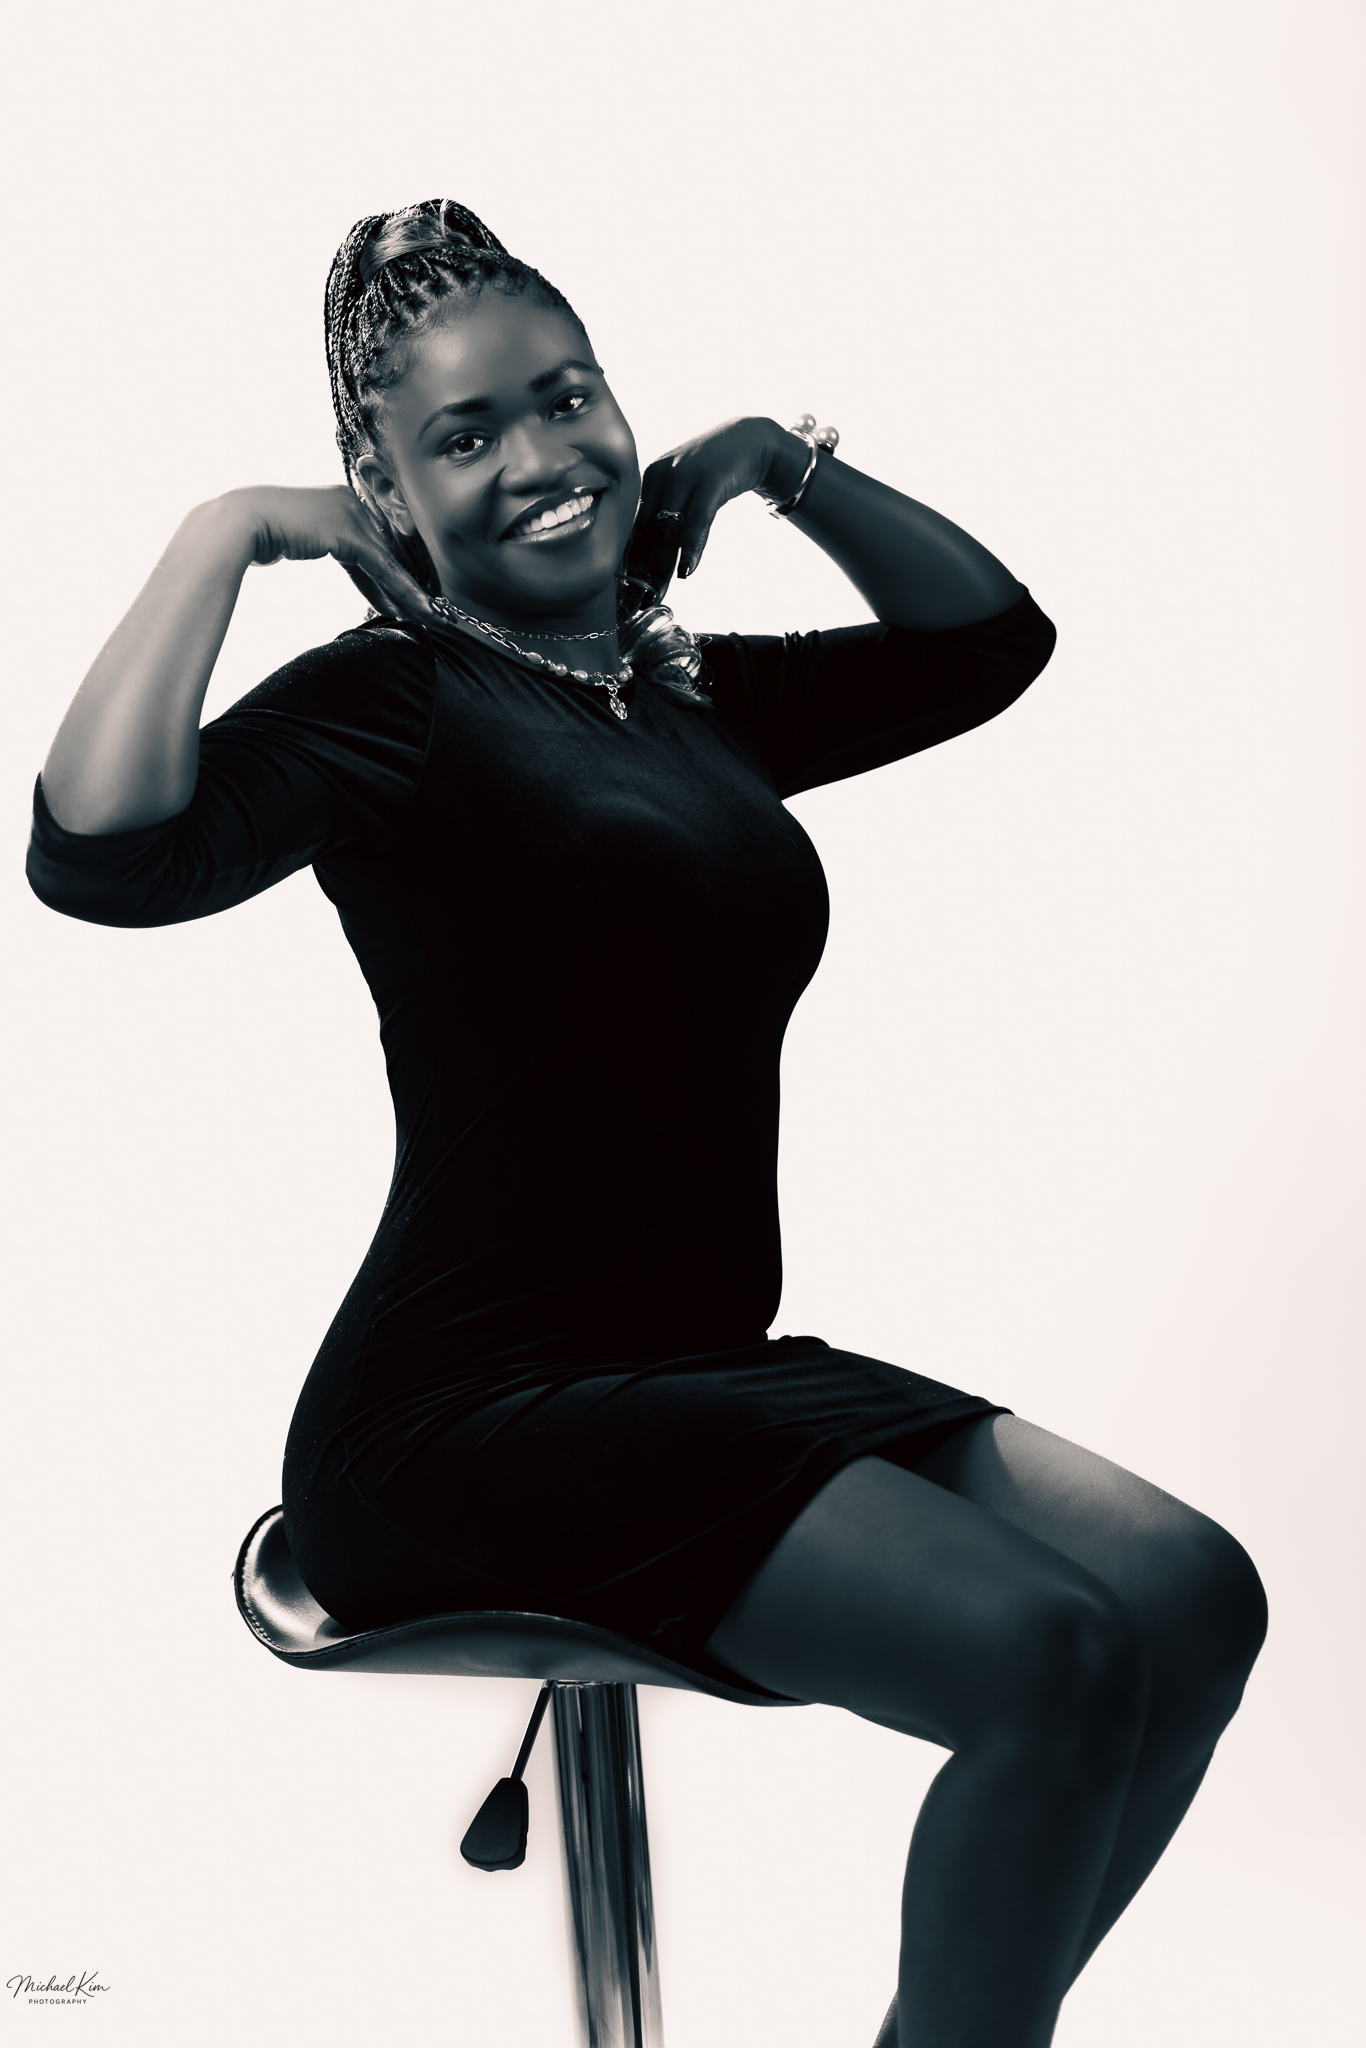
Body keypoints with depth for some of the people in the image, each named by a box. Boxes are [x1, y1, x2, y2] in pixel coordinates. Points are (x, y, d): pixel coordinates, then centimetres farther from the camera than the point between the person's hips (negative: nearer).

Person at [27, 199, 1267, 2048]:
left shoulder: (700, 696, 15)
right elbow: (100, 851, -26)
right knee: (1052, 1657, -21)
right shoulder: (391, 702, -6)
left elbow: (990, 635, 27)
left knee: (1195, 1597, -6)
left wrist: (777, 457, 18)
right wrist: (227, 533, -13)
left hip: (715, 1371, 8)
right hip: (467, 1411, -7)